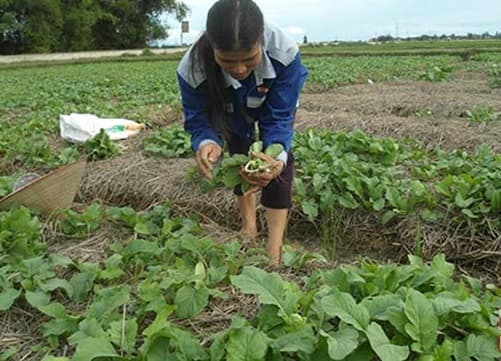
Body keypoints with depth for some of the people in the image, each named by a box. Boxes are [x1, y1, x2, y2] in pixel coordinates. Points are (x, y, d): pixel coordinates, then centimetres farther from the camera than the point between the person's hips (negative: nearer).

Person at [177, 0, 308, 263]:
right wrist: (206, 143, -54)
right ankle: (249, 225, 31)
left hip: (274, 104, -1)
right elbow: (197, 119, -29)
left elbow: (278, 118, -35)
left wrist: (277, 157, -56)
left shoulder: (284, 53, -44)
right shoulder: (193, 68, -42)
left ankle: (275, 246, -9)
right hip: (234, 110, 1)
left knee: (280, 161, -15)